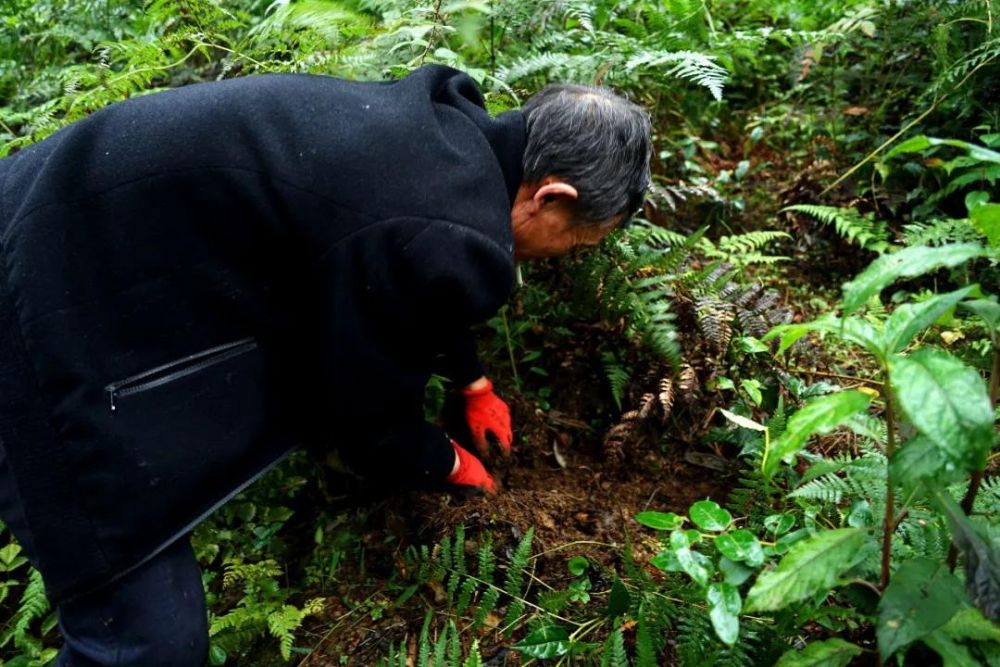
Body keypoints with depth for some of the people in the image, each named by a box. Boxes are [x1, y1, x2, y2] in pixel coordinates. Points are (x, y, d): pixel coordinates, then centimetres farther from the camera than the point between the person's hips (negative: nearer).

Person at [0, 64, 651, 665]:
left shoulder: (453, 130, 1)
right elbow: (373, 418, -11)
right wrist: (450, 465, 10)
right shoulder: (446, 241, -28)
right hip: (60, 317, -9)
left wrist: (475, 385, 31)